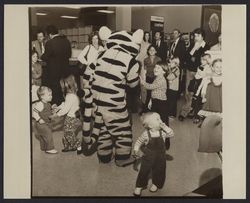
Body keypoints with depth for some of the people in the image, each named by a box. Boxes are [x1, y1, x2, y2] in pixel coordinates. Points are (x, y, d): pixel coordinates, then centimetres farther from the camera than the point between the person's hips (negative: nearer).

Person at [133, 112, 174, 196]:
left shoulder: (162, 132, -11)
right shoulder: (146, 134, -19)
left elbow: (171, 134, -14)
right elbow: (139, 142, -8)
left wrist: (164, 127, -21)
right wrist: (136, 149, -17)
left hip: (160, 157, 3)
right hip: (148, 157, -3)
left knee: (159, 171, 16)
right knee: (144, 171, 7)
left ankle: (155, 184, 43)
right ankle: (139, 186, 27)